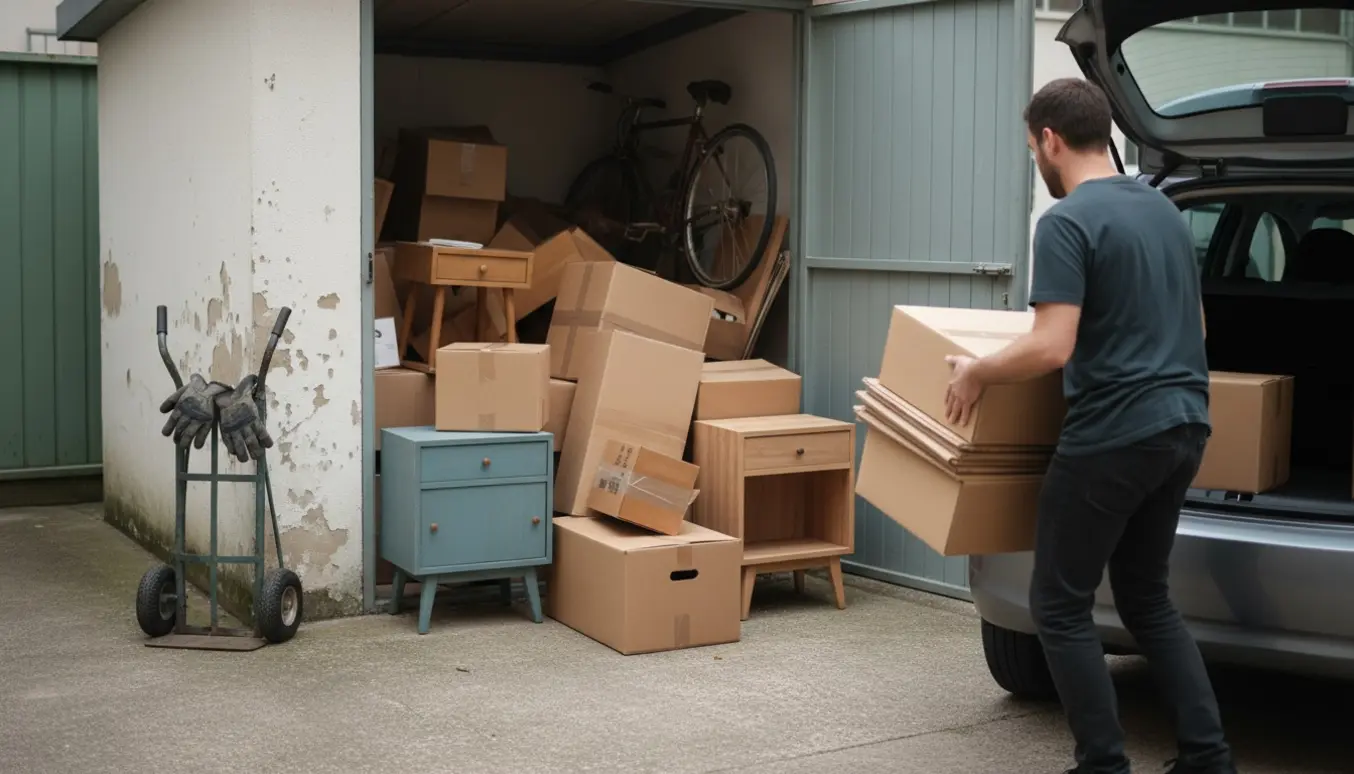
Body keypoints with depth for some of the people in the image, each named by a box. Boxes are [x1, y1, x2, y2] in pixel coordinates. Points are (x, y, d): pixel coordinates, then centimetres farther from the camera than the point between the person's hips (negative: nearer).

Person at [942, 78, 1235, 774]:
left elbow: (1051, 348, -22)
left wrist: (976, 372, -5)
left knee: (1061, 606, 4)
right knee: (1147, 597, 19)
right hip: (1183, 426, 9)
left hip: (1112, 436, -9)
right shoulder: (1165, 209, 14)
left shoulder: (1067, 222, -14)